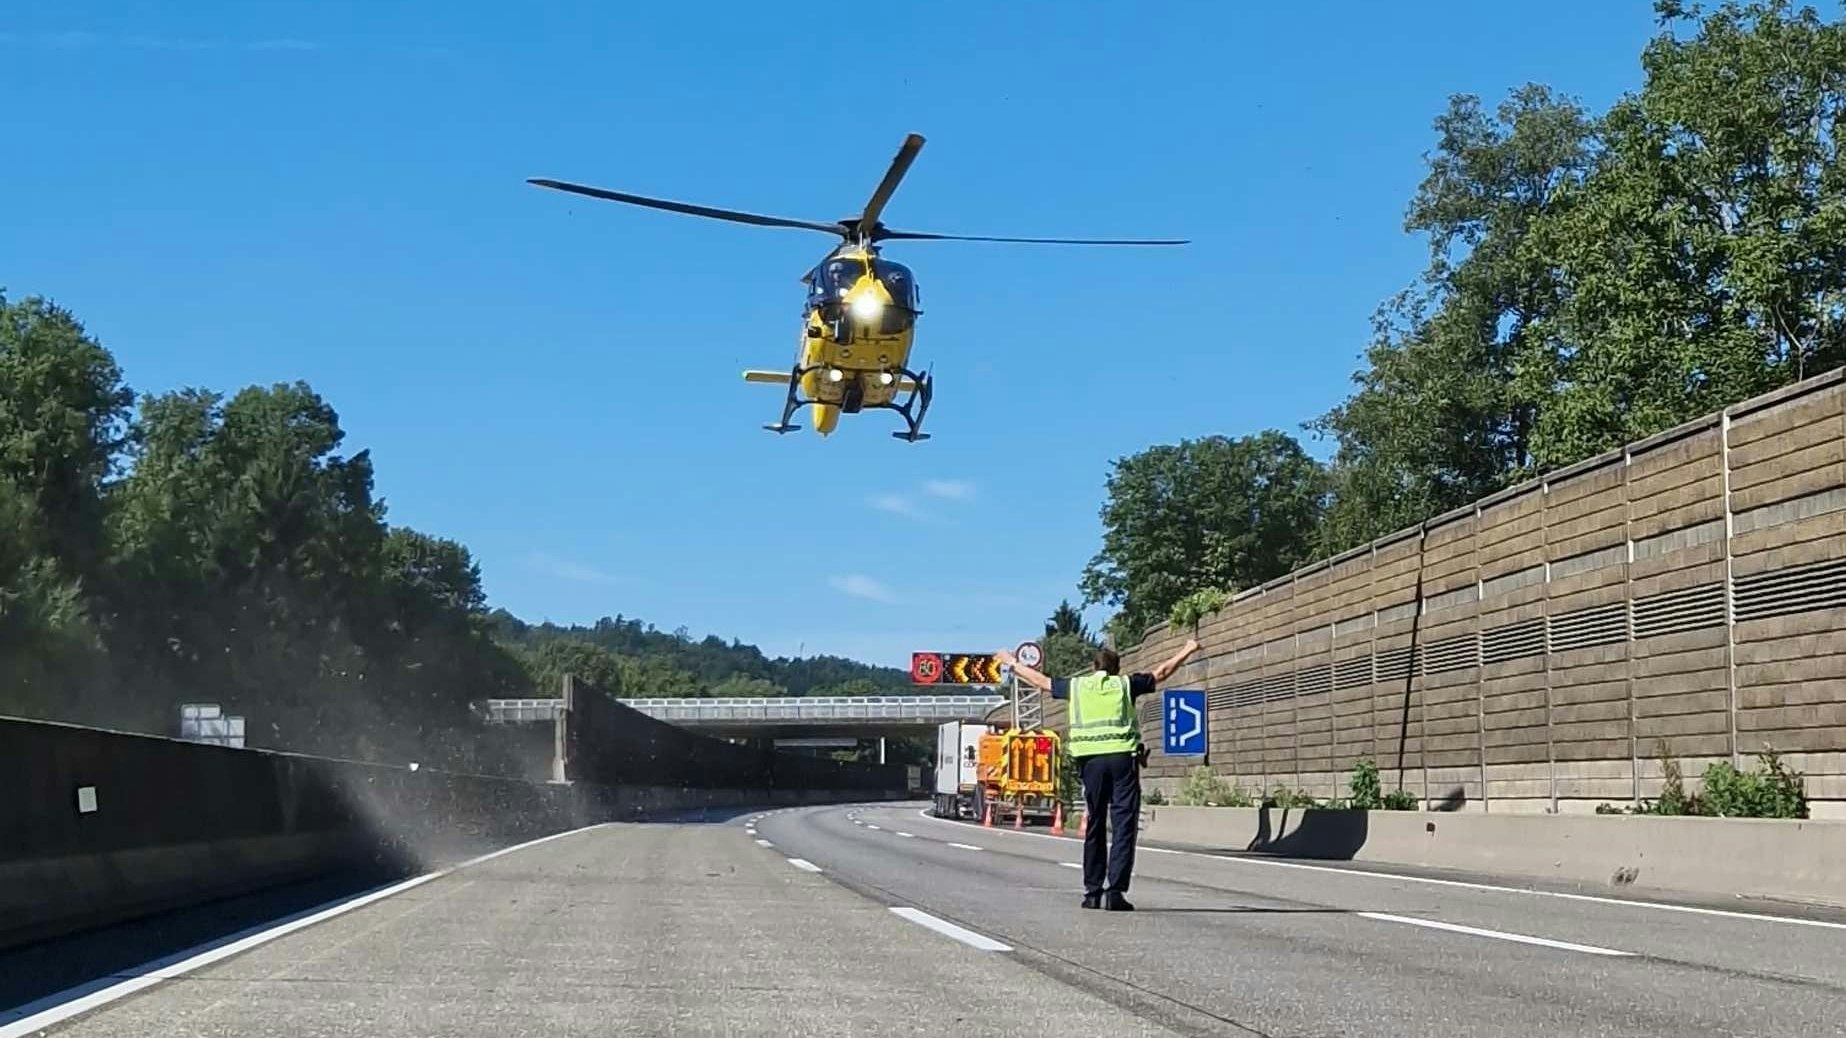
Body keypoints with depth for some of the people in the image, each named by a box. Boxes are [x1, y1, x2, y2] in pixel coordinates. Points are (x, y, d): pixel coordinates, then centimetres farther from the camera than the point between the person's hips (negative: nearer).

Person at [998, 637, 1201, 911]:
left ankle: (1093, 891, 14)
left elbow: (1040, 681, 27)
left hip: (1091, 760, 2)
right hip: (1123, 757, -2)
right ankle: (1115, 891, -14)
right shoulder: (1125, 684, 10)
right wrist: (1187, 651, 35)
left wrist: (1013, 664, 43)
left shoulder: (1076, 686, 14)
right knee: (1123, 826, -4)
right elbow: (1161, 673, 21)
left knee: (1095, 826, 12)